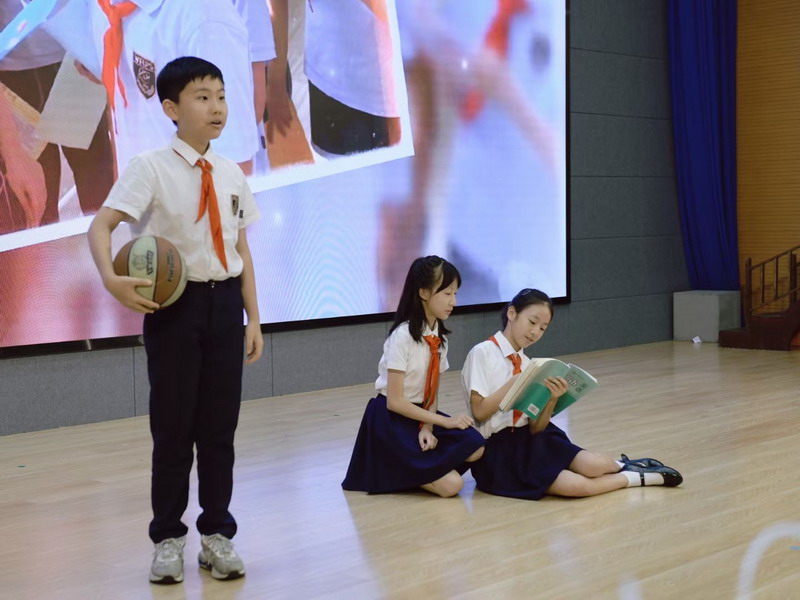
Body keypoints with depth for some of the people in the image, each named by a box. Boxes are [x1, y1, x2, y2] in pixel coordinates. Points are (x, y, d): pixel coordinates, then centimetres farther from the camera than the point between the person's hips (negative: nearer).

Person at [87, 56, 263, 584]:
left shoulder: (232, 175, 8)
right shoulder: (151, 168, -8)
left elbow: (241, 251, 11)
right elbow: (101, 225, -17)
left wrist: (253, 318, 9)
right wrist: (111, 279, -35)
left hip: (224, 302, 4)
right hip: (174, 303, -4)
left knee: (220, 425, 9)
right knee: (173, 425, 5)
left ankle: (218, 534, 22)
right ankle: (168, 539, 20)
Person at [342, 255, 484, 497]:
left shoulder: (439, 337, 5)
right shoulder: (403, 336, -18)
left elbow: (432, 392, 6)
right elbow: (395, 402, -20)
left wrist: (428, 427, -14)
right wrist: (444, 421, -20)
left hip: (419, 413, 8)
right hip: (391, 420, -8)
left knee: (473, 447, -18)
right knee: (450, 484, -19)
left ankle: (413, 463, 0)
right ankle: (391, 469, 1)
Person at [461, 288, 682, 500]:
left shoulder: (527, 363, 12)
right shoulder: (482, 353, -8)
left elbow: (536, 428, 4)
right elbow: (479, 412, -16)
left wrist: (552, 399, -13)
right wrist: (516, 382, -20)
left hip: (528, 440, 6)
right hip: (496, 453, -6)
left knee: (594, 465, -17)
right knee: (576, 485, -22)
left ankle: (623, 467, 16)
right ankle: (636, 477, 3)